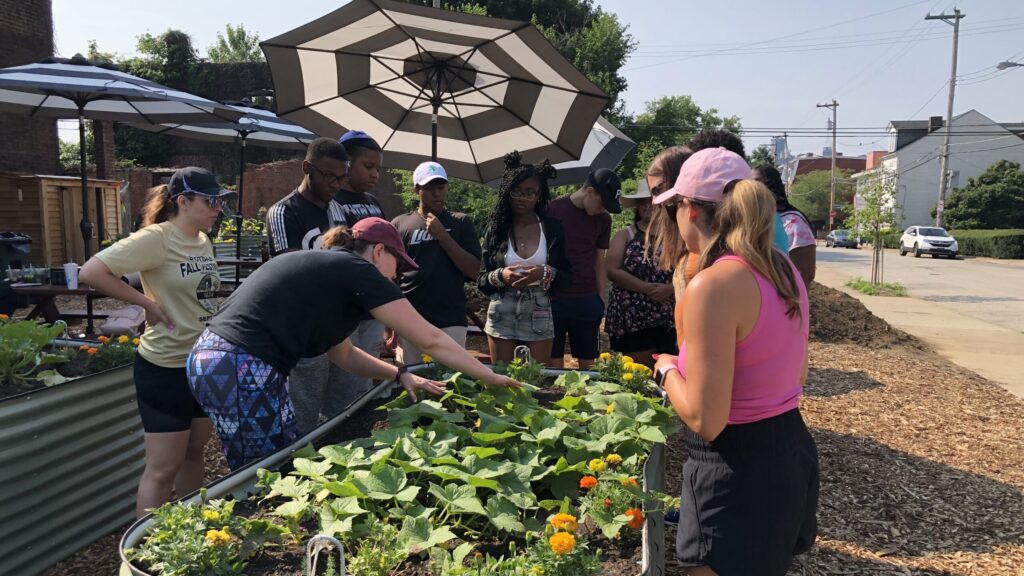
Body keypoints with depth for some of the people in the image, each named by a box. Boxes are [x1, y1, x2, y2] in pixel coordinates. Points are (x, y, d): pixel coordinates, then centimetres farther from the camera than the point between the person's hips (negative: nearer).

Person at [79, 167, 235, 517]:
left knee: (194, 452, 18)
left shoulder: (204, 241, 8)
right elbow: (91, 272, -21)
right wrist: (147, 303, -18)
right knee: (163, 468, 2)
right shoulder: (156, 238, -16)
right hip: (166, 368, -8)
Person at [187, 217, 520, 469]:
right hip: (242, 371, -9)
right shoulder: (358, 270, -6)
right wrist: (490, 378, 5)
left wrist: (400, 374, 17)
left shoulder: (325, 267, 20)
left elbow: (344, 354, 26)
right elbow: (430, 340, -4)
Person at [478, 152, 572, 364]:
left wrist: (545, 273, -17)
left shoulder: (552, 228, 1)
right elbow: (481, 280, 4)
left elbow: (567, 275, 3)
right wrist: (500, 275, -16)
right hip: (502, 317, 0)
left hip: (539, 317, 0)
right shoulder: (496, 228, 2)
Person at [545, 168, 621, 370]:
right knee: (554, 364, 0)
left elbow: (599, 262, 15)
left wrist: (601, 300, 10)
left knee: (587, 364, 6)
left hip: (587, 301, 4)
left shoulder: (603, 219, 9)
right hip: (554, 298, -3)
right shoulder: (554, 209, -3)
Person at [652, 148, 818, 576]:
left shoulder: (713, 284, -25)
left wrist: (668, 370, -6)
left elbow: (705, 421, -25)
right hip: (791, 452, 8)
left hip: (737, 472, -8)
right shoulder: (783, 269, 2)